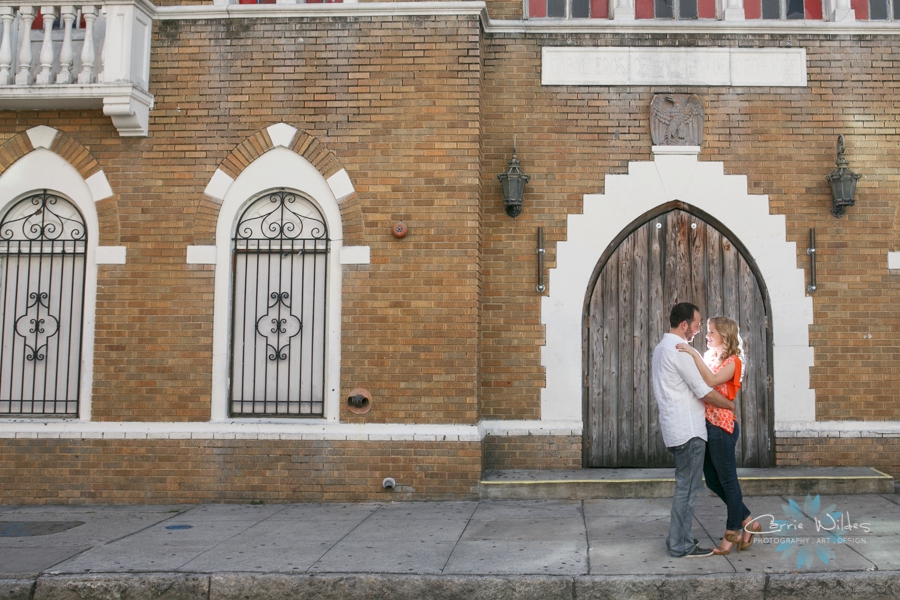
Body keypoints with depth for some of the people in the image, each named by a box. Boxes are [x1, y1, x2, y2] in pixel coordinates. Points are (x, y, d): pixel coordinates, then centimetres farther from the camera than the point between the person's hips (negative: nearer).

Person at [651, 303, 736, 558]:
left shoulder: (662, 347, 15)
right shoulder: (679, 351, -17)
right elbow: (704, 392, -15)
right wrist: (733, 405, -2)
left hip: (677, 429, 10)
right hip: (688, 430, -10)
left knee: (685, 485, 17)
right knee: (687, 487, -3)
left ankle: (678, 538, 23)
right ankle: (682, 545, 3)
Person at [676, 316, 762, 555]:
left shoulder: (732, 361, -7)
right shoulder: (709, 358, 15)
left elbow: (712, 381, -26)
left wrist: (694, 354, -27)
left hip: (721, 427, -8)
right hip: (706, 425, 8)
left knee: (727, 480, 3)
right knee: (713, 481, 13)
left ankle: (732, 532, 14)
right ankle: (747, 521, 25)